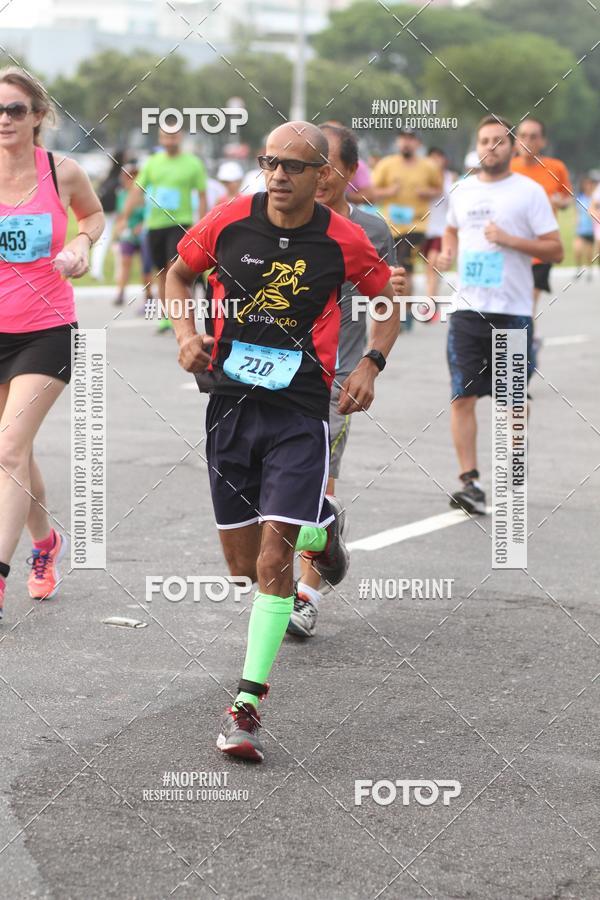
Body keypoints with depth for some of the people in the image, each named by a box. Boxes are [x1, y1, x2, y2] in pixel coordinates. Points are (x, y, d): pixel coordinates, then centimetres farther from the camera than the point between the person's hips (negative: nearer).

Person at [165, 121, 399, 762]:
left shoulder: (344, 242, -6)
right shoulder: (228, 222, -3)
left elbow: (387, 299, 12)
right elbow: (179, 272, 15)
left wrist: (371, 365, -3)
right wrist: (186, 333, -2)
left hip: (301, 413, -3)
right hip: (230, 402, 3)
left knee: (273, 559, -14)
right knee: (242, 564, 10)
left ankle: (247, 705, -8)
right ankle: (318, 528, 43)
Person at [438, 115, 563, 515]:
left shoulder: (529, 192, -2)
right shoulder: (462, 190, 11)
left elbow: (555, 250, -5)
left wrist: (509, 240, -17)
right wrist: (447, 253, 11)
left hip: (513, 312, -3)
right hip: (468, 309, 3)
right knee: (463, 397, -6)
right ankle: (471, 482, -6)